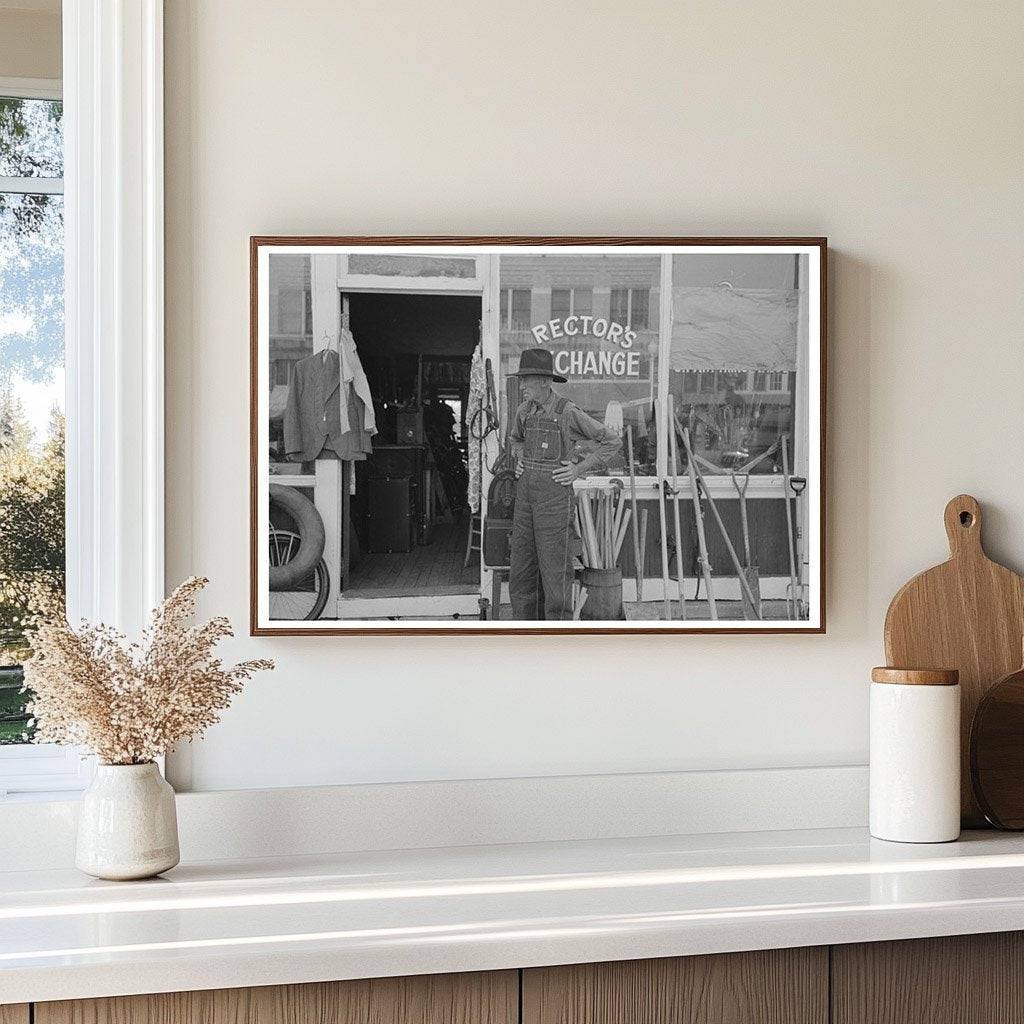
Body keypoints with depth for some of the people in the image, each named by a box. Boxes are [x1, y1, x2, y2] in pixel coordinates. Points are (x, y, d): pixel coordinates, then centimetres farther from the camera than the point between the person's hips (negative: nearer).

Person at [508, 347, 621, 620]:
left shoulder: (568, 412, -10)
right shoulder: (524, 411, 9)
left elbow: (612, 442, -5)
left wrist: (579, 469, -8)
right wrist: (520, 460, 14)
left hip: (555, 496, -7)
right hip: (526, 495, 7)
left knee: (554, 570, -4)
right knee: (521, 569, 8)